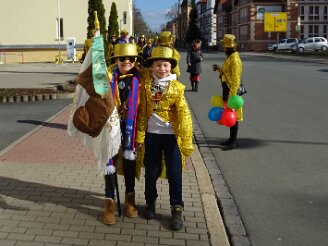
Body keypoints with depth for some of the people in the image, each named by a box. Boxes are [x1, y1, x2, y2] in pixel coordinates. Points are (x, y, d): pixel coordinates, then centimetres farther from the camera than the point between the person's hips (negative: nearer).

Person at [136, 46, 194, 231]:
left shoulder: (176, 87, -5)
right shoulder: (146, 83, 0)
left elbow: (184, 115, -8)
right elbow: (142, 111, 3)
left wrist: (187, 141, -13)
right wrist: (140, 135, 1)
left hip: (172, 135, -2)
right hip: (152, 134, 2)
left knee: (174, 173, 2)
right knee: (151, 172, 12)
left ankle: (177, 209, 16)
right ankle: (150, 202, 34)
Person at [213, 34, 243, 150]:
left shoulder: (234, 59, -18)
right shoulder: (230, 57, 12)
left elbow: (236, 79, -21)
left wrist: (231, 95, -23)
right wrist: (219, 69, 15)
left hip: (232, 90, -10)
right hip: (227, 89, 10)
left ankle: (234, 142, 5)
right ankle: (232, 139, 26)